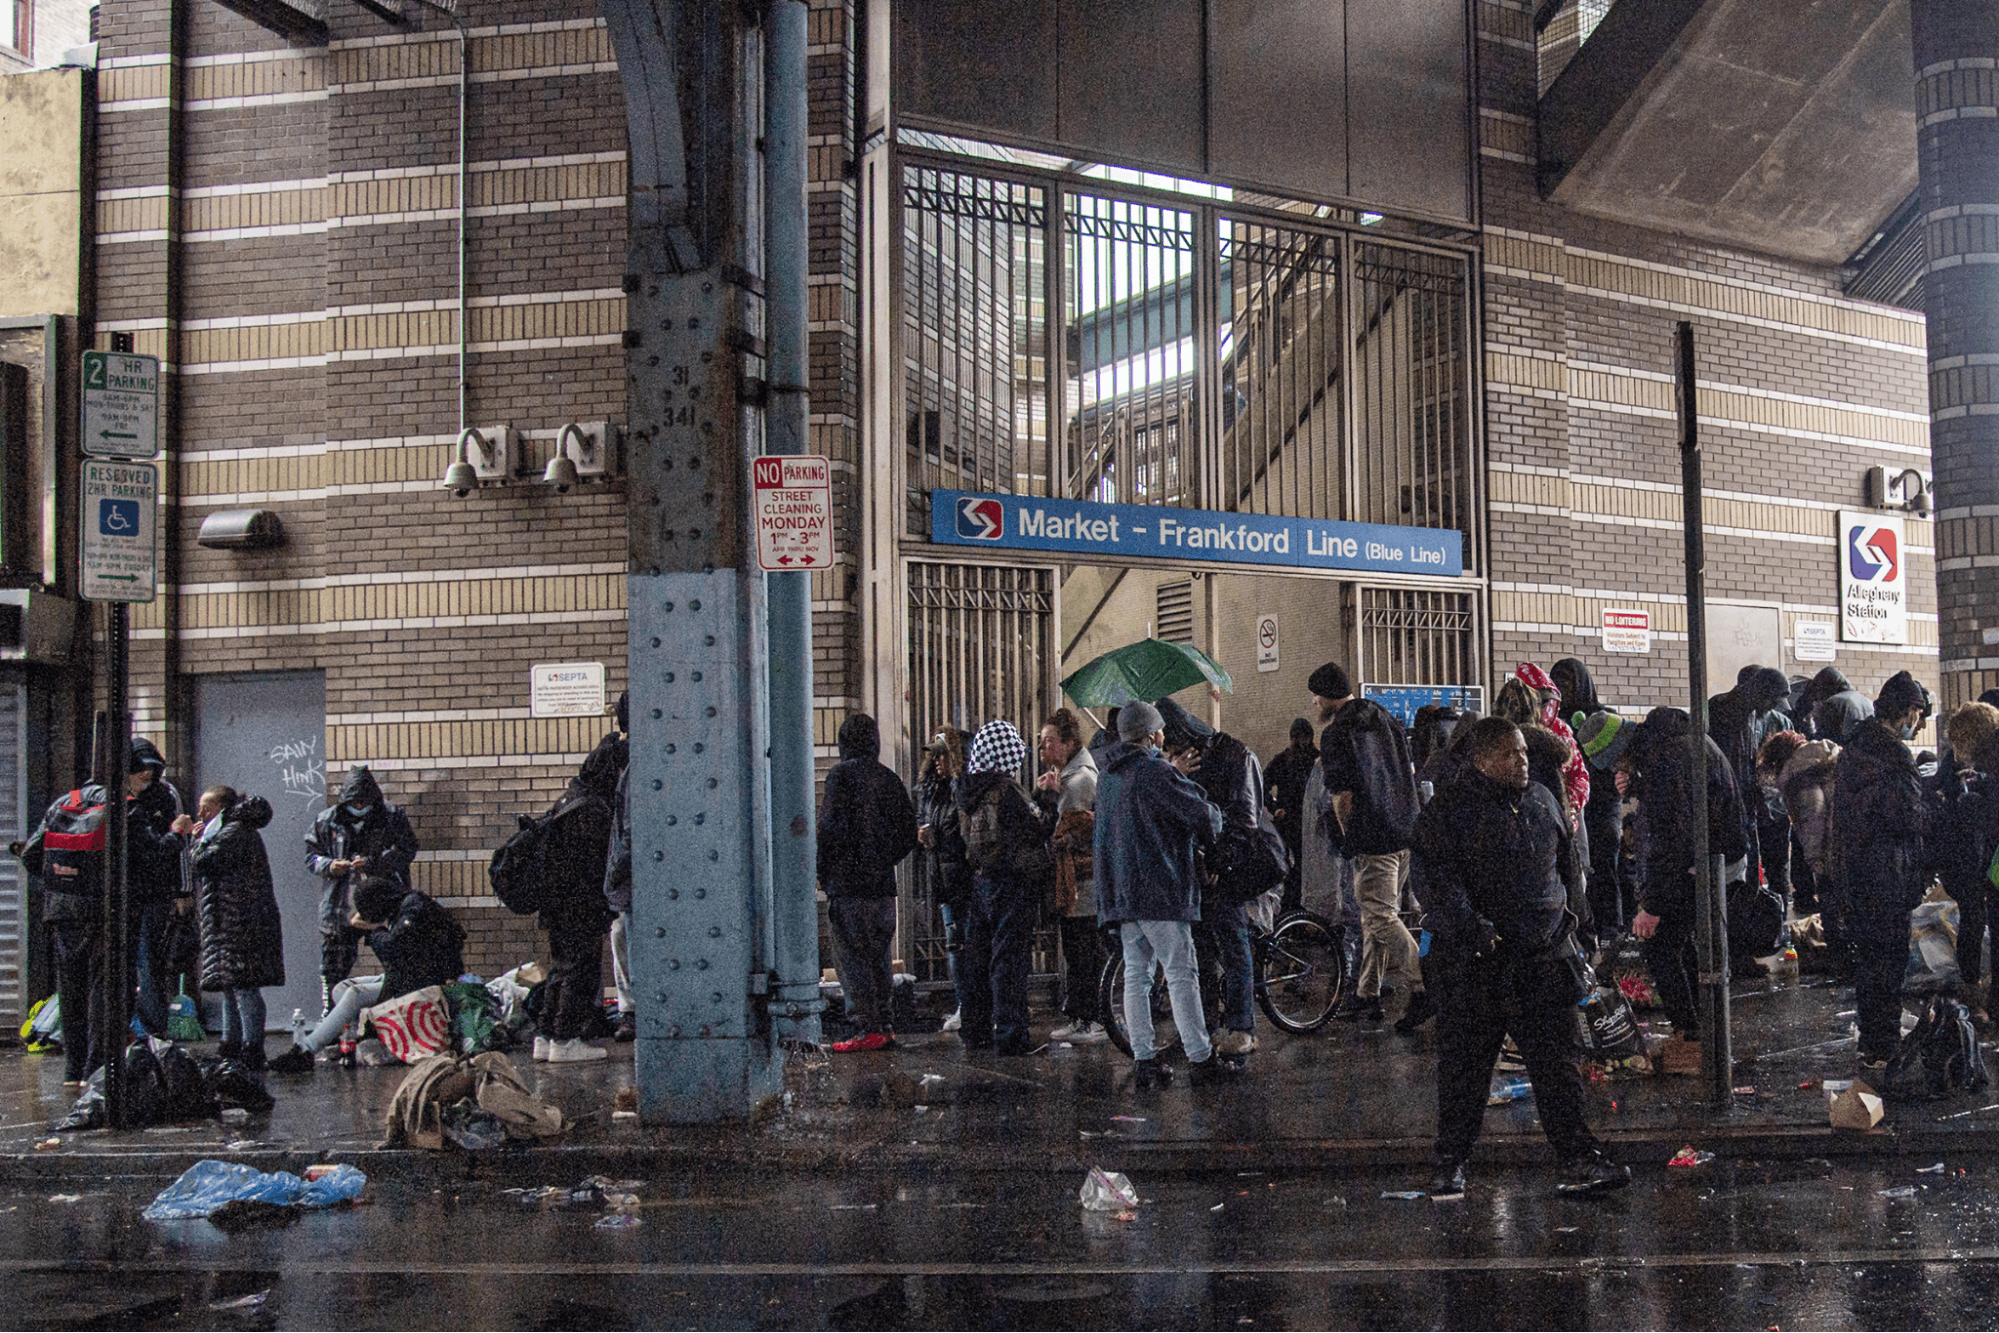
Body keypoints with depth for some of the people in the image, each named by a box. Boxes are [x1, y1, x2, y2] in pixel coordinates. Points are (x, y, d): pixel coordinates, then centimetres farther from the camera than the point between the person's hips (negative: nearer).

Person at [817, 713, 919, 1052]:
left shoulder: (841, 774, -7)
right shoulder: (889, 778, 11)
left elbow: (833, 826, -14)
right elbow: (909, 833, 12)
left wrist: (823, 872, -5)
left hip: (848, 883, -6)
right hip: (882, 884, 6)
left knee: (851, 956, -3)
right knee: (879, 957, 13)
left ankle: (868, 1030, -7)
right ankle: (886, 1027, 13)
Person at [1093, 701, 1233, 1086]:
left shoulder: (1108, 777, 13)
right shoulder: (1156, 773, -13)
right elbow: (1203, 813, -15)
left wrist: (1189, 842, 20)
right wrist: (1208, 837, 9)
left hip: (1119, 892, 8)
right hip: (1159, 889, -8)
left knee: (1135, 975, 8)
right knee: (1181, 974, -3)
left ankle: (1145, 1060, 8)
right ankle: (1200, 1058, 0)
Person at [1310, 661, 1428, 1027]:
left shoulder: (1335, 734, -11)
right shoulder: (1383, 716, 14)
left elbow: (1342, 796, -14)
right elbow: (1409, 771, 19)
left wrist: (1350, 838, -1)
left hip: (1373, 838, -9)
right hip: (1406, 831, 9)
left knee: (1382, 918, -5)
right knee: (1374, 914, 15)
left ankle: (1425, 990, -13)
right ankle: (1367, 994, 19)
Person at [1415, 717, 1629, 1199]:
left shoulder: (1541, 799, 12)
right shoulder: (1450, 808, -7)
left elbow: (1566, 861, 24)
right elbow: (1442, 878, -14)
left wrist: (1566, 912, 18)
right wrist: (1472, 925, -24)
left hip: (1544, 954, 4)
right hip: (1476, 959, -4)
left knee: (1556, 1059, 3)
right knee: (1466, 1060, 4)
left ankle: (1580, 1158, 7)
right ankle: (1449, 1162, 17)